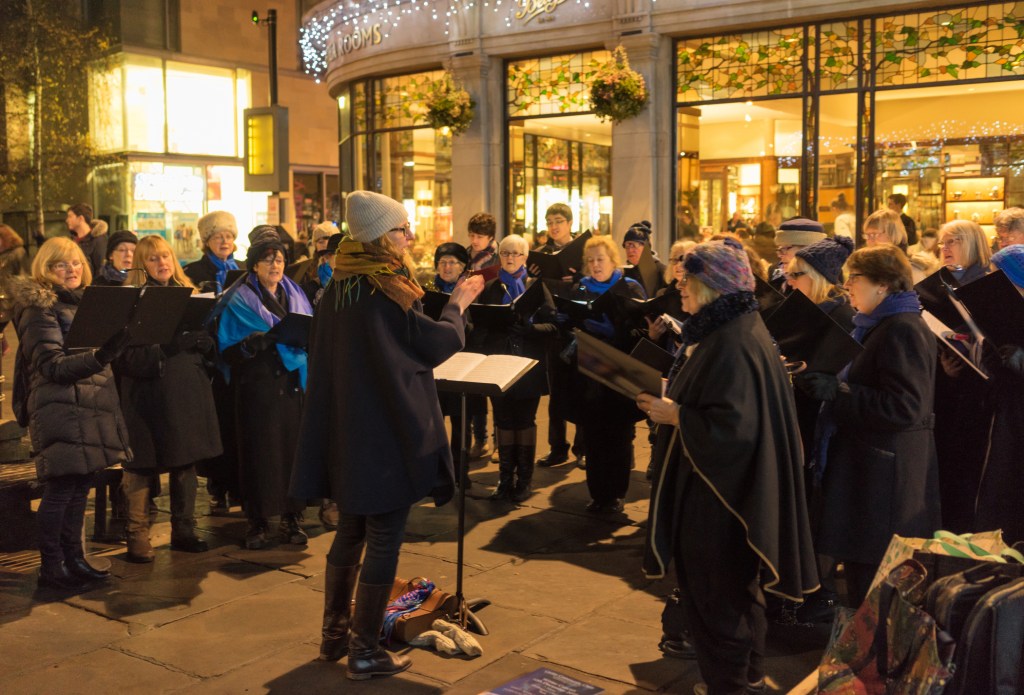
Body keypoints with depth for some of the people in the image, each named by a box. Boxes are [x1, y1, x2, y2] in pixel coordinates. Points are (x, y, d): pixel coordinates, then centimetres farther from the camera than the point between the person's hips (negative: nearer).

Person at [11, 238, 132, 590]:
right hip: (61, 411, -8)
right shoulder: (39, 309, -8)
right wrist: (99, 357, -31)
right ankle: (51, 568, 2)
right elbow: (52, 366, -18)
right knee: (60, 489, -6)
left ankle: (73, 559, 20)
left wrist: (115, 346, 9)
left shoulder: (82, 303, 18)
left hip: (92, 408, 8)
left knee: (80, 488, 11)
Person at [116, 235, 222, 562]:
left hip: (188, 389, 5)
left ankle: (183, 531, 19)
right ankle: (138, 535, 7)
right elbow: (130, 355, -13)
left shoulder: (188, 294, 15)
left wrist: (200, 341, -9)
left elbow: (206, 337, 13)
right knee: (143, 463, -2)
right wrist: (171, 346, -22)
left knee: (186, 461, 9)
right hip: (149, 392, -5)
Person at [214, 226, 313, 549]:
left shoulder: (295, 295, 14)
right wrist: (256, 341, -23)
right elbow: (228, 349, -6)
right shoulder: (239, 299, 1)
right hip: (257, 387, -3)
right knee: (259, 451, -2)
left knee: (292, 447, 1)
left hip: (292, 382, 3)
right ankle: (258, 521, 9)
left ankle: (291, 517, 12)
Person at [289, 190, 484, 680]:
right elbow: (439, 343, -11)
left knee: (351, 531, 19)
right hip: (390, 432, -8)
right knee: (384, 539, 2)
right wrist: (458, 305, 6)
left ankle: (334, 634, 28)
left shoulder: (339, 288, 7)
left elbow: (322, 356, 15)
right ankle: (365, 651, 8)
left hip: (345, 430, 8)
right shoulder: (387, 291, -17)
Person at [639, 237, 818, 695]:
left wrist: (675, 415, -19)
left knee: (716, 597, 4)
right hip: (722, 484, 11)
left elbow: (733, 425, -30)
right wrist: (671, 403, 3)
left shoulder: (731, 345, -24)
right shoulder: (735, 328, 8)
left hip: (718, 494, -11)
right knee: (732, 591, 22)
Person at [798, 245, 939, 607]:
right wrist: (827, 383, 8)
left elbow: (904, 407, -24)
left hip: (886, 476, -10)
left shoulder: (904, 330, -15)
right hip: (864, 466, 10)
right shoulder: (878, 326, 17)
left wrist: (837, 391, -23)